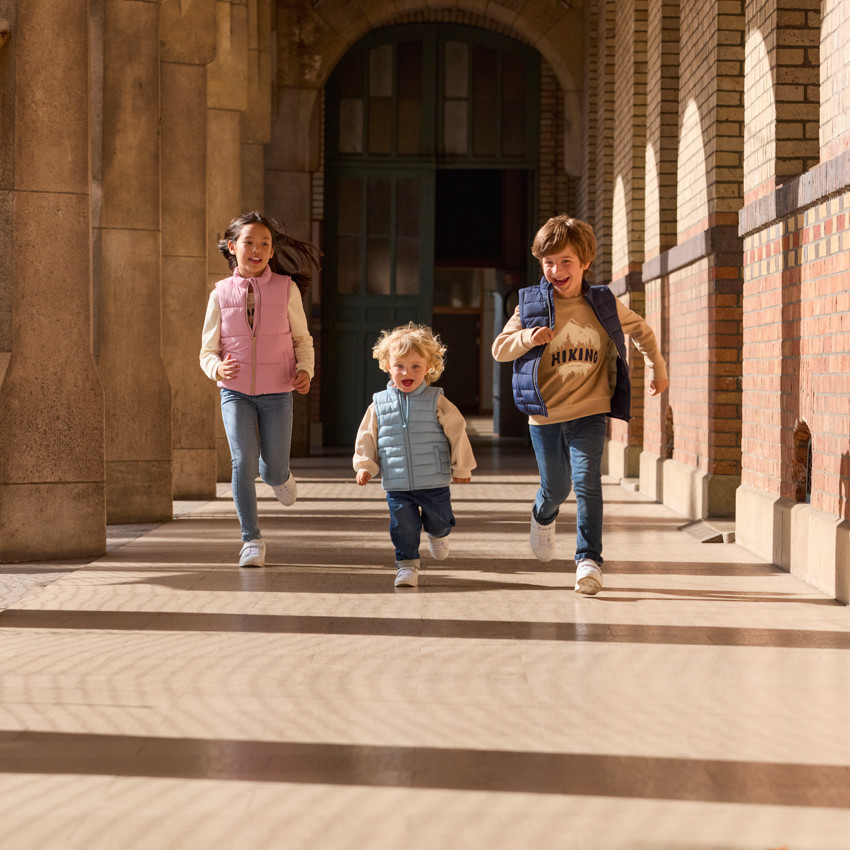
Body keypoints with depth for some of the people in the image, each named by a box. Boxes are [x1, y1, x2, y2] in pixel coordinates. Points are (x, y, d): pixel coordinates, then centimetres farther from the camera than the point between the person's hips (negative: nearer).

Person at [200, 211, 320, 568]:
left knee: (274, 471, 5)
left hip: (276, 393, 0)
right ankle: (252, 541, -2)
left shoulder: (286, 288, -4)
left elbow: (302, 338, 7)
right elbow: (208, 350, 4)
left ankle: (279, 475, 45)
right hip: (235, 393, 0)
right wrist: (218, 368, -19)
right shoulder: (221, 293, -2)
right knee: (243, 462, -15)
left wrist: (305, 370, -12)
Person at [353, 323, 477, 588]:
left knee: (440, 521, 10)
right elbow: (366, 437, 9)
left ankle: (436, 534, 44)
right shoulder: (379, 404, 2)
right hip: (397, 485, 1)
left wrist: (462, 467, 3)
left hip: (434, 481, -1)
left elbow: (457, 432, 0)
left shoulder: (436, 402, -5)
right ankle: (407, 564, 14)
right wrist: (364, 465, -1)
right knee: (403, 526, -2)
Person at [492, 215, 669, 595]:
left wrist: (657, 368, 25)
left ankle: (589, 560, -11)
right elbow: (499, 348, 0)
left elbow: (641, 331, 18)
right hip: (545, 414, 1)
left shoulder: (604, 304, 0)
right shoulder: (531, 304, -2)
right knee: (555, 488, 11)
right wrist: (526, 339, -19)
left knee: (587, 481, -17)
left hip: (589, 411, -1)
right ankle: (543, 517, 47)